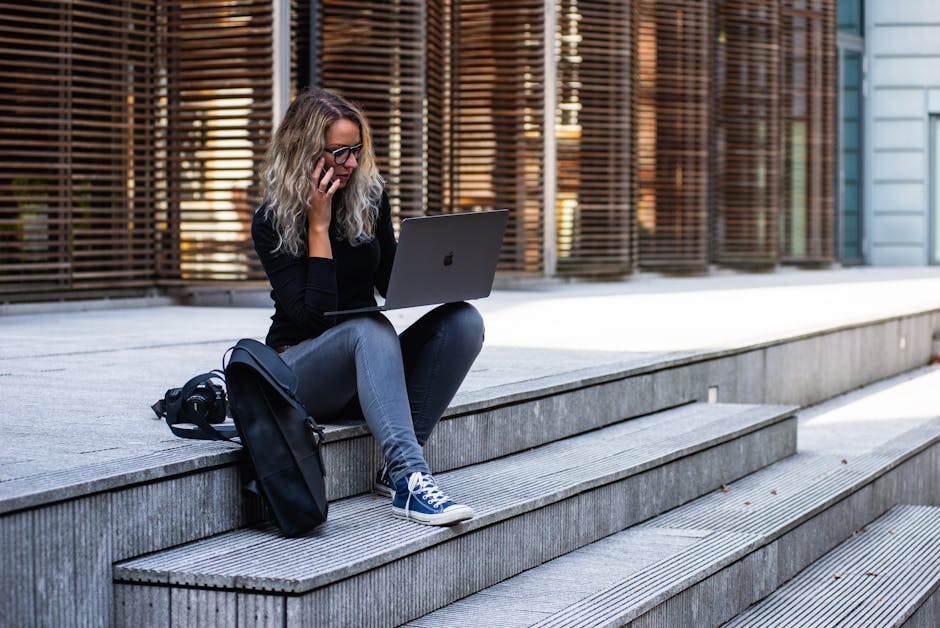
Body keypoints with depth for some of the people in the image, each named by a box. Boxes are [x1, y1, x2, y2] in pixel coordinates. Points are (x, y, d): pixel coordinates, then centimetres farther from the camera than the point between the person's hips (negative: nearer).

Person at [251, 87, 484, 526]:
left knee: (464, 321, -20)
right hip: (301, 370, -5)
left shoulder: (369, 197, 3)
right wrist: (318, 226, -20)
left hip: (367, 368, 5)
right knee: (370, 328, -37)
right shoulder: (272, 221, -11)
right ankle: (410, 478, -50)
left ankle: (398, 468, -26)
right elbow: (311, 316, -20)